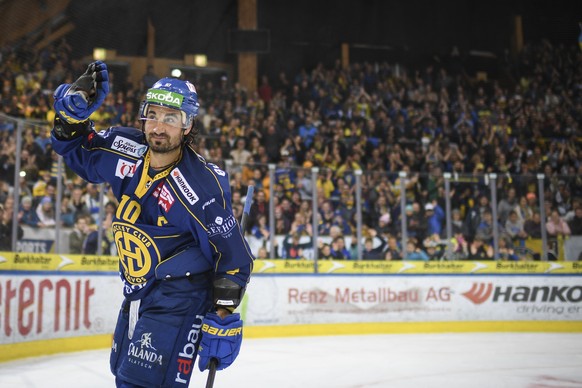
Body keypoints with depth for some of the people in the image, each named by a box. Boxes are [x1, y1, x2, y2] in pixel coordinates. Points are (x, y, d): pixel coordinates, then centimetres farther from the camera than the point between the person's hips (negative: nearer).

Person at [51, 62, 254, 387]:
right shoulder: (127, 150, -6)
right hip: (136, 292, 8)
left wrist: (223, 319, -18)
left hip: (180, 298, -7)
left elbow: (233, 254, -17)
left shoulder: (204, 186, -23)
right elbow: (78, 152, 13)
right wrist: (74, 111, -6)